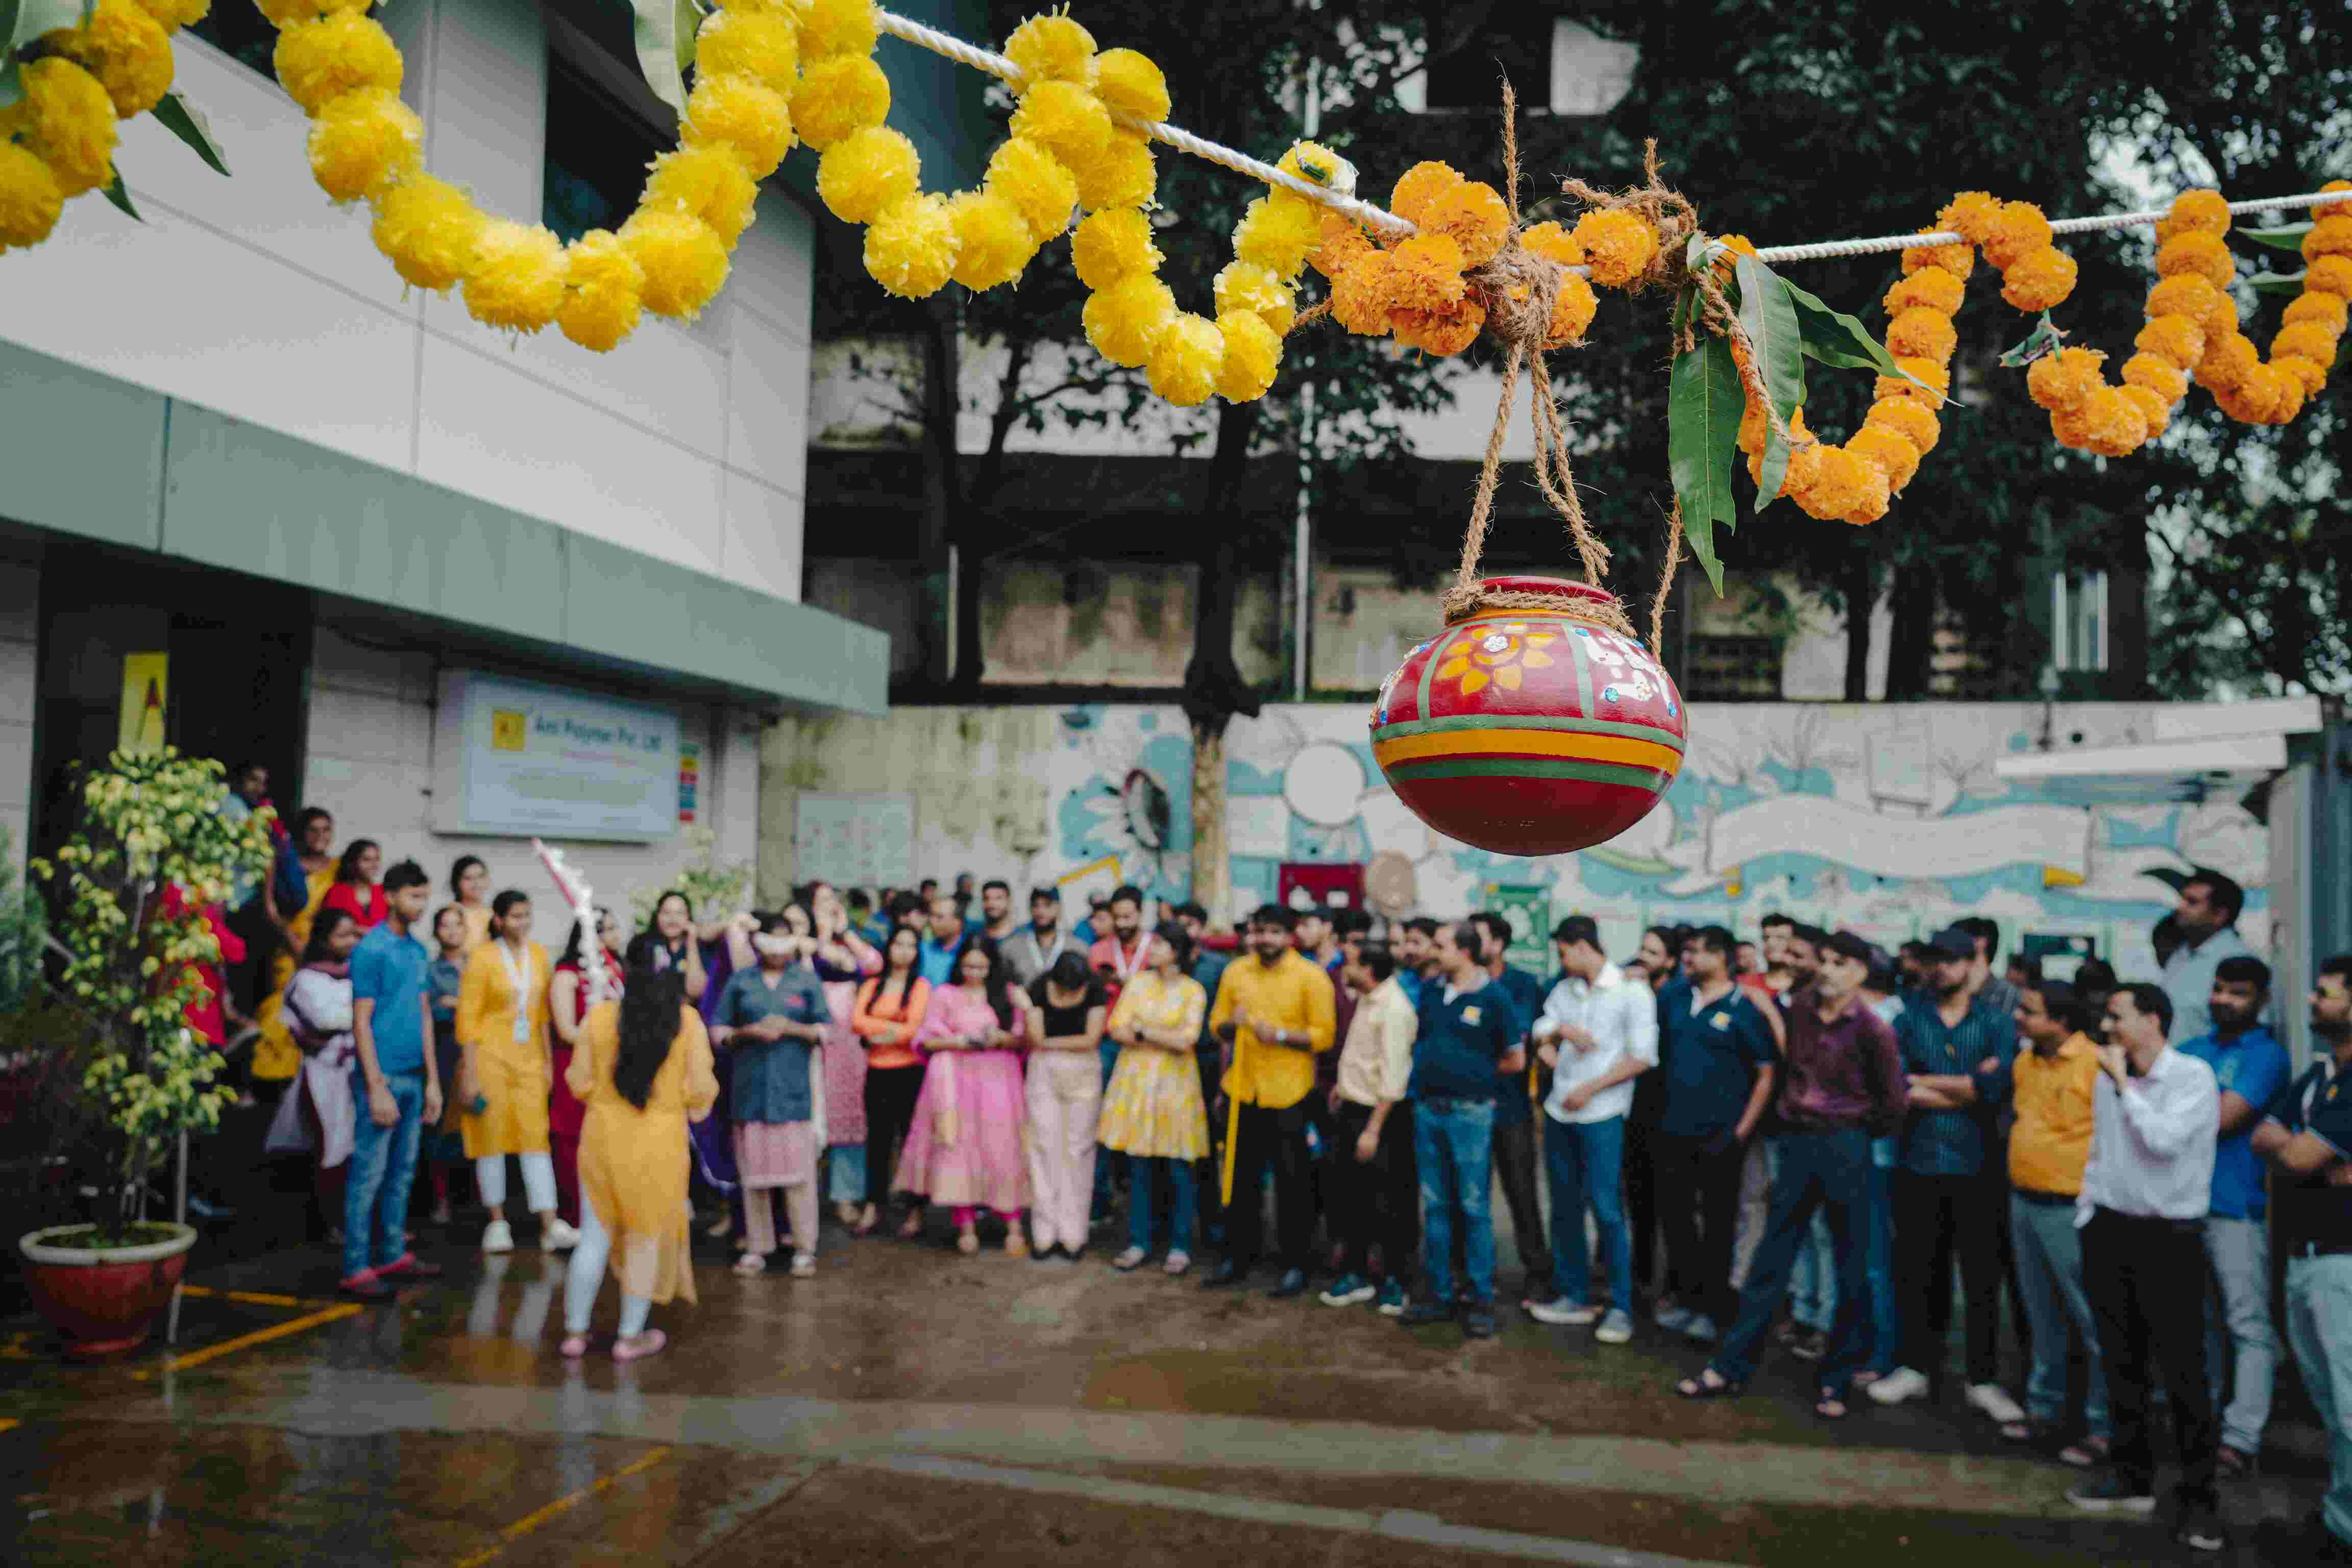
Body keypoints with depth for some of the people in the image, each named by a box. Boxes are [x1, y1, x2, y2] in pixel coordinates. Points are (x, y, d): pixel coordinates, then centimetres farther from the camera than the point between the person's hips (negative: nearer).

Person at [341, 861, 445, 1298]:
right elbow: (361, 1021, -12)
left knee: (402, 1171, 13)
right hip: (383, 1077, -7)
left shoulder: (417, 949, 13)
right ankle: (356, 1269, 2)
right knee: (369, 1175, -3)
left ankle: (393, 1254, 22)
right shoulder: (371, 950, -10)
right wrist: (377, 1088, -16)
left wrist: (432, 1080, 14)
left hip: (412, 1077, 7)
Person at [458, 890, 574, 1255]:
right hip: (490, 1055, -3)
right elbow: (467, 1017, -8)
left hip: (529, 1057, 4)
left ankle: (551, 1226, -3)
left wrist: (548, 1060, 9)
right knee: (492, 1138, 4)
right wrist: (469, 1074, -10)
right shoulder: (483, 958, -9)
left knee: (536, 1137, -1)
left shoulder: (538, 954, 4)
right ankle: (497, 1223, 17)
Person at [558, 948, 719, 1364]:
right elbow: (701, 1090, -7)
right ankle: (631, 1336, 18)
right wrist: (695, 1107, 14)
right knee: (647, 1237, 12)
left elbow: (580, 1084, 0)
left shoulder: (598, 1017, -4)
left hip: (604, 1135, 2)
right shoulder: (688, 1021, -7)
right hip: (660, 1141, -2)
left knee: (595, 1236, 14)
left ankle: (575, 1332, 21)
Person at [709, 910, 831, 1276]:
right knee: (753, 1169, 4)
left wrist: (792, 1028, -10)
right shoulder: (739, 981, 11)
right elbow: (718, 1032, 9)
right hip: (750, 1087, 1)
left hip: (793, 1086, -1)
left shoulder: (807, 979, 9)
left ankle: (804, 1249, 2)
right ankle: (756, 1246, 14)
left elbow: (826, 1030, 6)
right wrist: (748, 1032, -9)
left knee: (799, 1169, -5)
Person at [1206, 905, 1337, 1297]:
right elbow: (1217, 1025, 11)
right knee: (1239, 1179, 14)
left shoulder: (1311, 976, -7)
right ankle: (1238, 1259, 27)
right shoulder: (1236, 972, 6)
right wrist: (1232, 1023, -11)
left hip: (1288, 1094, -4)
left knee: (1292, 1183, 5)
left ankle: (1295, 1267, 15)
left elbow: (1324, 1035, -10)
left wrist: (1279, 1035, -22)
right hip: (1243, 1089, 5)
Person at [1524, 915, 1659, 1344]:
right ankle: (1575, 1296, 22)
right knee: (1565, 1208, 11)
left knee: (1607, 1210, -7)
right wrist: (1560, 1031, -9)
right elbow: (1540, 1036, 13)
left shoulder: (1632, 992, -6)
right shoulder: (1564, 990, 12)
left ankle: (1621, 1308, 3)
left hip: (1601, 1115, -6)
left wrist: (1590, 1089, -13)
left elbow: (1642, 1058, -10)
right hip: (1560, 1112, 6)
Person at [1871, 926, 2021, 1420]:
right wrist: (1967, 1087, -11)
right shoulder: (1909, 1020, 6)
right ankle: (1918, 1365, 23)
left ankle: (1984, 1379, 14)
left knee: (1982, 1277, 3)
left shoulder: (1997, 1024, 2)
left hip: (1975, 1166, -2)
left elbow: (1997, 1086, -15)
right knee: (1918, 1272, 10)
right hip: (1918, 1163, 2)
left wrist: (1927, 1082, -8)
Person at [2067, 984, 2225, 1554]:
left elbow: (2164, 1141, -25)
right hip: (2110, 1230, 6)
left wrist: (2124, 1081, -17)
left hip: (2169, 1236, -6)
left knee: (2182, 1372, -2)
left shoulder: (2193, 1076, -11)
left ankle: (2198, 1498, 7)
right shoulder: (2108, 1078, 7)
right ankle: (2133, 1476, 24)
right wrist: (2086, 1214, 11)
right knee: (2122, 1363, 12)